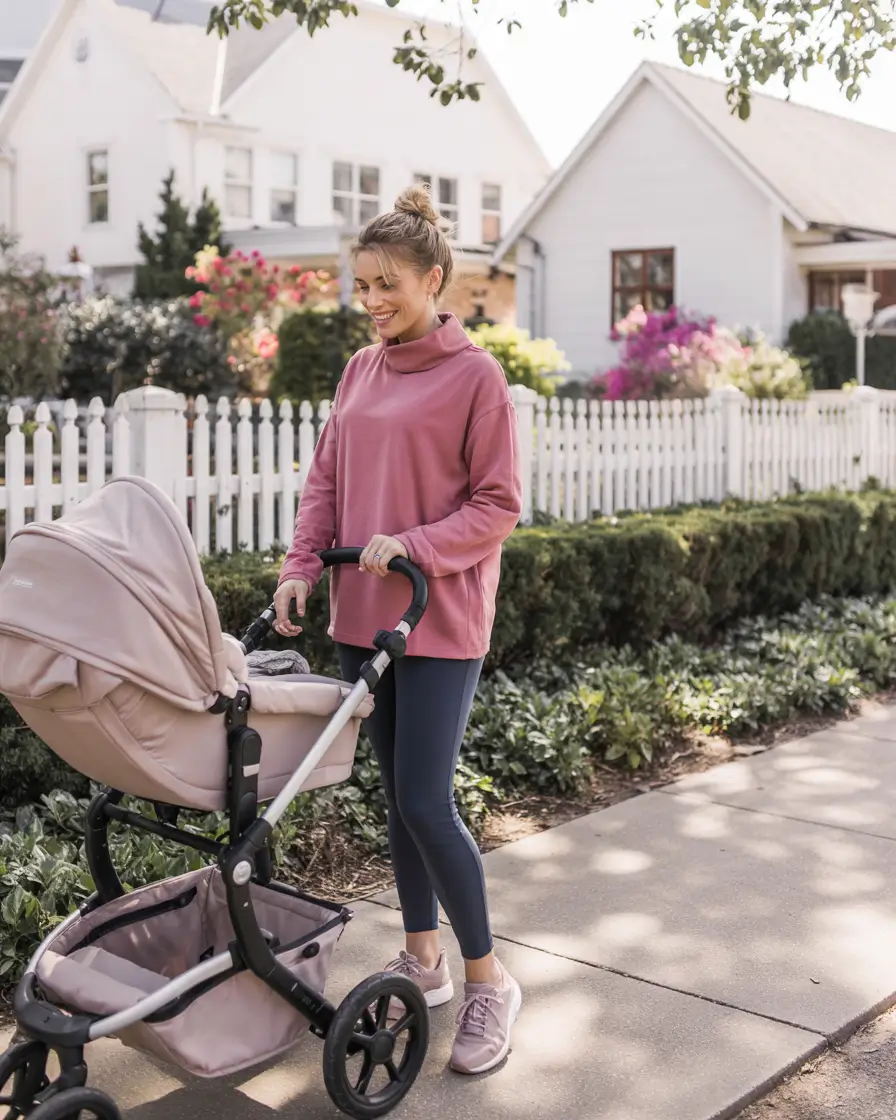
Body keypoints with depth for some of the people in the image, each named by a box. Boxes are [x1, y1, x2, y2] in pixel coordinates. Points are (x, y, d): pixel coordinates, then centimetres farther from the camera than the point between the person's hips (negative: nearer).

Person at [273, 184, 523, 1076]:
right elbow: (325, 481, 12)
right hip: (362, 615, 6)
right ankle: (422, 959, 29)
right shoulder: (359, 371, 11)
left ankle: (488, 981, 9)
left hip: (439, 620, -6)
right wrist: (300, 568, -2)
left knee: (425, 801, -8)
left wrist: (416, 546, -20)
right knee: (398, 793, 14)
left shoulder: (474, 375, -7)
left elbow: (497, 506, -8)